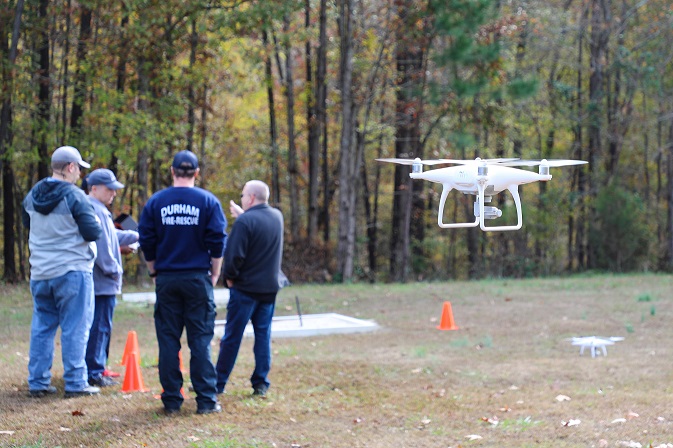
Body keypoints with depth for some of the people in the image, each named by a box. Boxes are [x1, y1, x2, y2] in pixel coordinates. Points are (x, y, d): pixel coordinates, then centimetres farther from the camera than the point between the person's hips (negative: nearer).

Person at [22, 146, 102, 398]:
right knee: (75, 328, -1)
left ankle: (38, 382, 13)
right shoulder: (74, 197, -15)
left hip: (40, 273, 6)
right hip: (72, 271, -6)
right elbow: (93, 233, -14)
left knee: (42, 327, 12)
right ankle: (75, 383, 0)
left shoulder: (33, 195, 7)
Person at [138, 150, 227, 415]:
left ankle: (171, 400, 8)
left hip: (166, 280, 1)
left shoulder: (155, 202, 2)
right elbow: (218, 242, -3)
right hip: (198, 278, -1)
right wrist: (214, 275, 7)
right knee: (200, 340, 2)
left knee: (168, 340, 6)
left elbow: (146, 243, 4)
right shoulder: (208, 201, -2)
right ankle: (206, 400, 1)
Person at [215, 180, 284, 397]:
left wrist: (229, 277, -4)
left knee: (232, 337, 1)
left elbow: (234, 255, -19)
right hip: (269, 288, 6)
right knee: (263, 335, 9)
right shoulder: (277, 216, 6)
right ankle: (261, 383, 8)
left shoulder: (245, 221, -17)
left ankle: (218, 383, 8)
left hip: (245, 288, -6)